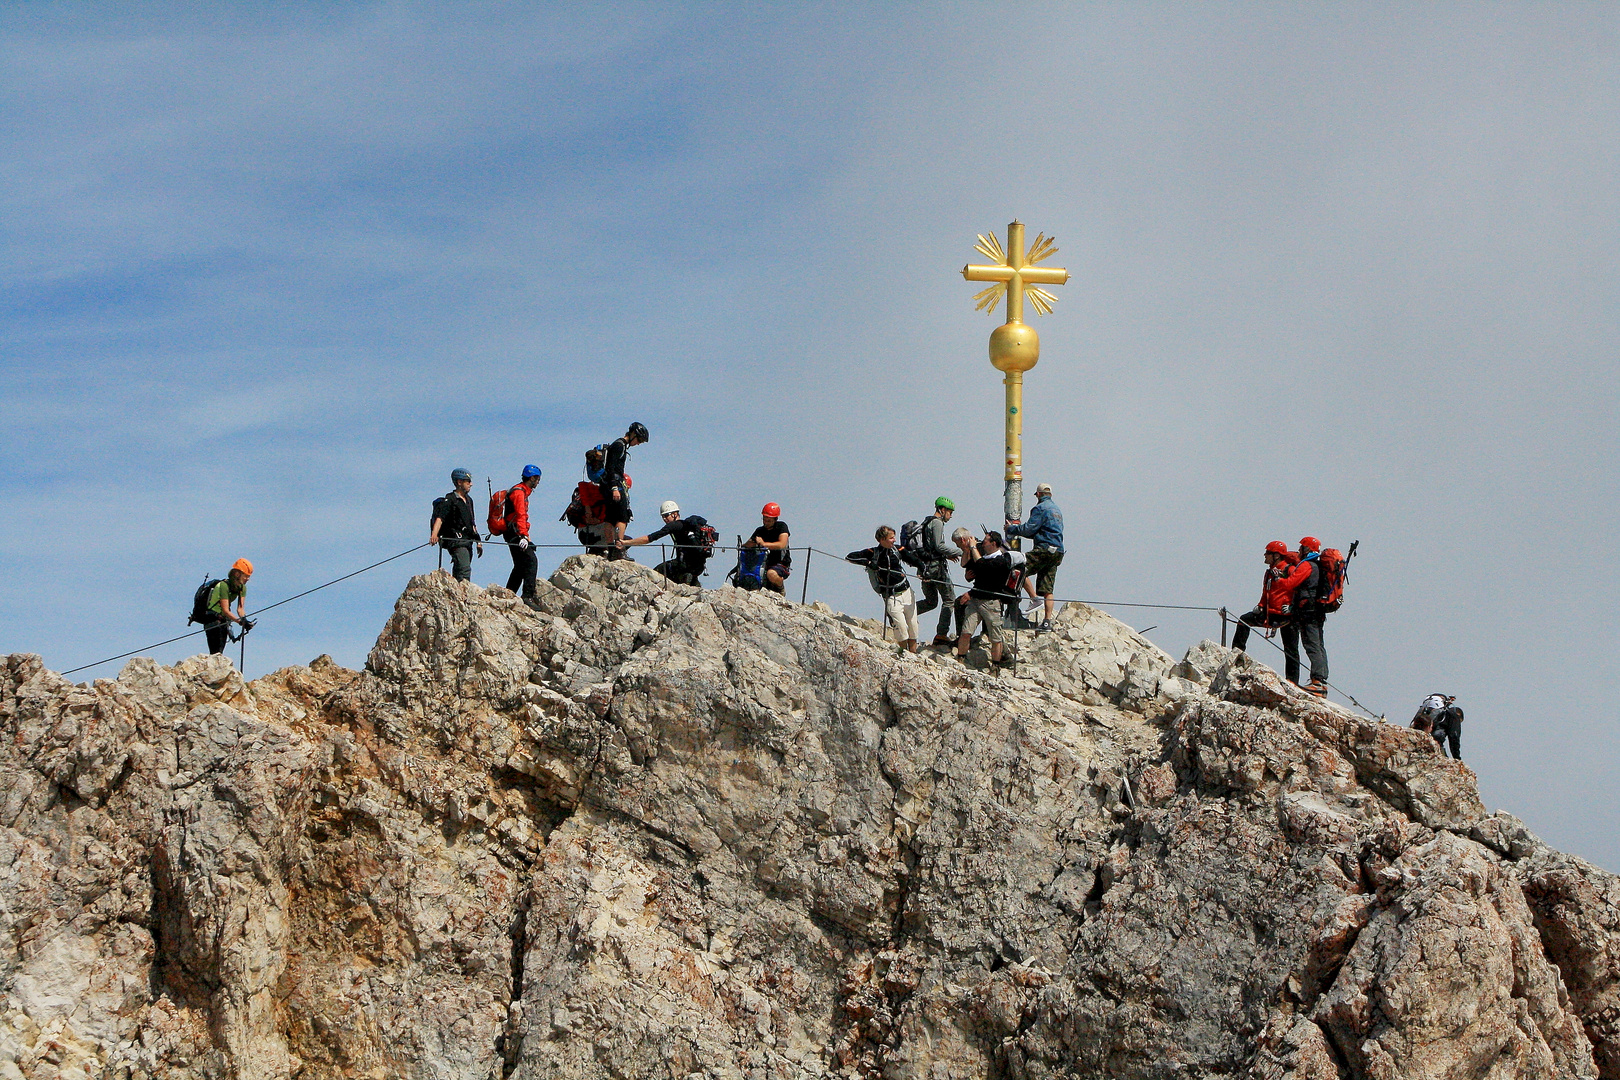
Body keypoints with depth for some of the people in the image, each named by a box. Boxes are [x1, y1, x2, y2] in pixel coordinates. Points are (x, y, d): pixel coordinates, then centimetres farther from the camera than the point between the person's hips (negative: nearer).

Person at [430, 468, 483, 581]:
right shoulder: (449, 500, -6)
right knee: (464, 569, -23)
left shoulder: (469, 500, 21)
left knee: (458, 573, 7)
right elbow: (440, 518, -19)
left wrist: (478, 542, 29)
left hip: (467, 542, 8)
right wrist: (434, 534, -35)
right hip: (456, 541, -8)